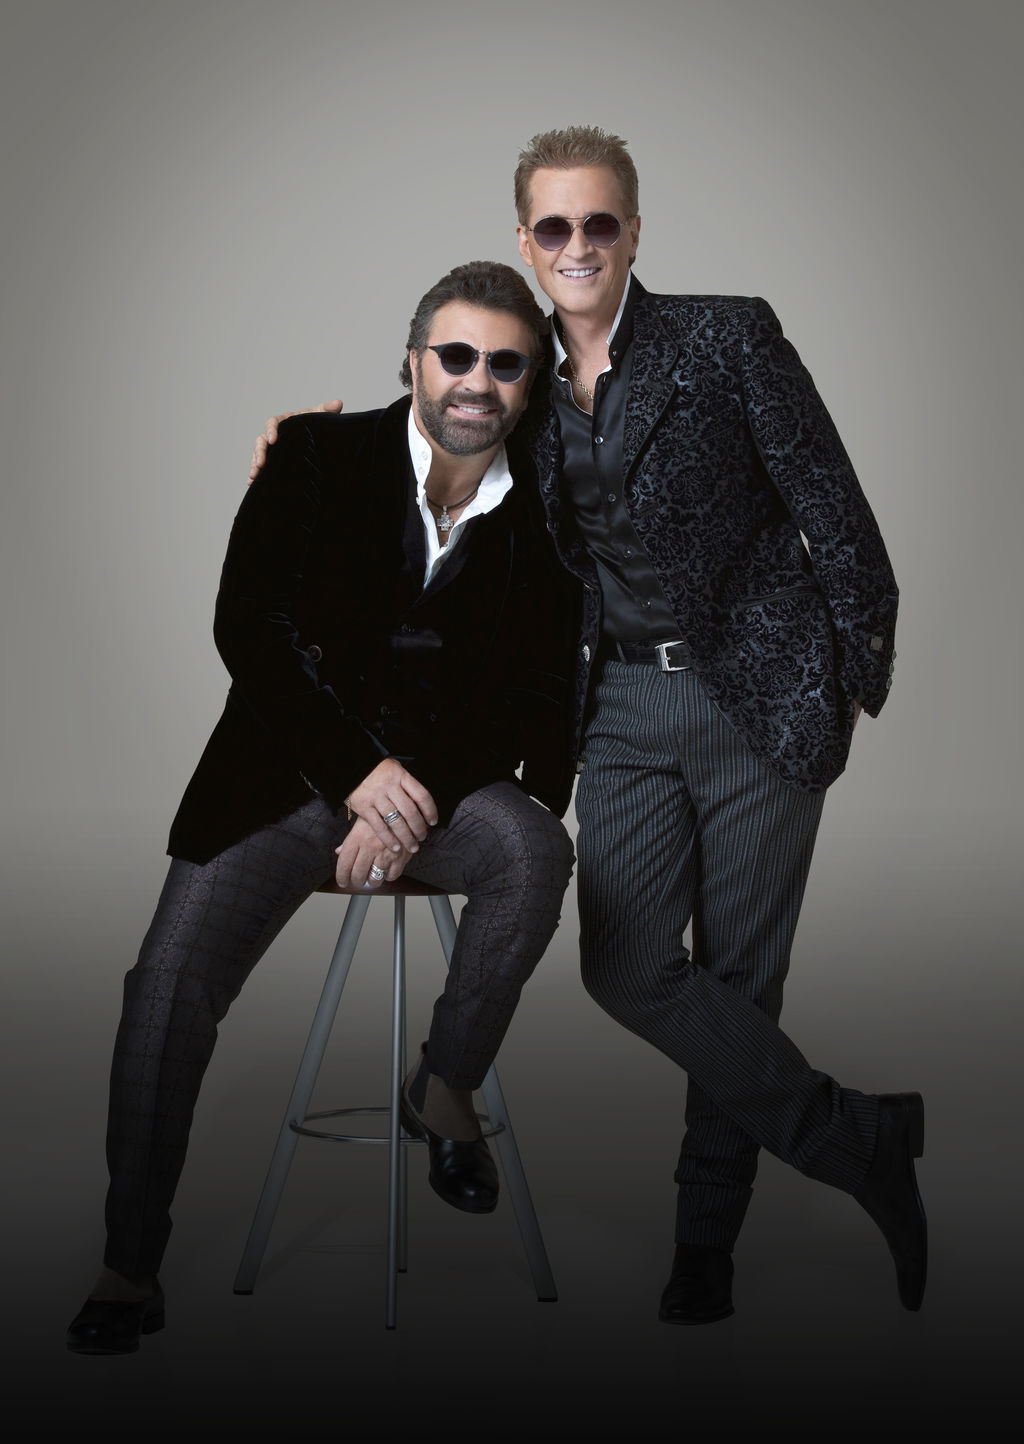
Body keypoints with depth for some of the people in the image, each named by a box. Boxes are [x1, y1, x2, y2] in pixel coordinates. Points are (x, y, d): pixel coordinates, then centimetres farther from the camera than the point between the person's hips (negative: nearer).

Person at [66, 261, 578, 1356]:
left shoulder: (543, 515, 2)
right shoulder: (317, 458, -2)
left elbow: (535, 695, 0)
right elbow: (247, 625, -7)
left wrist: (417, 795, -16)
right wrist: (358, 773, -17)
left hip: (450, 775, 1)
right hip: (294, 772, -1)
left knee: (532, 853, -32)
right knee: (171, 978, -17)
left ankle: (445, 1090, -7)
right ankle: (130, 1268, 0)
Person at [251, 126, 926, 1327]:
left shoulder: (727, 337, -7)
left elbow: (835, 514, -4)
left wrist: (856, 681, -3)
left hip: (762, 695, -4)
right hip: (627, 706, 4)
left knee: (739, 977, 4)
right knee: (626, 968, -8)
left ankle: (707, 1232, 24)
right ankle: (861, 1142, 10)